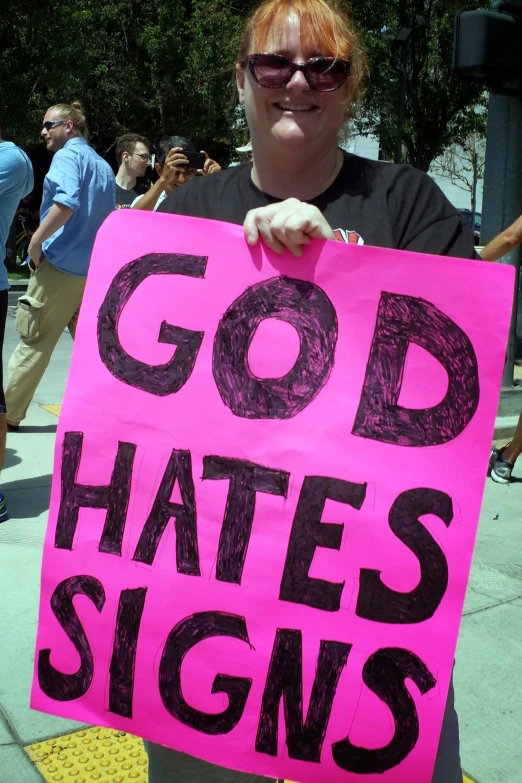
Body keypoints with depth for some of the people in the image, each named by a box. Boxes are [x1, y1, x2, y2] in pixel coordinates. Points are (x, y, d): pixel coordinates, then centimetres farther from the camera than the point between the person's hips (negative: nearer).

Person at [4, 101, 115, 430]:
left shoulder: (68, 156, -7)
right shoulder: (104, 167, 18)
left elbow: (65, 204, -24)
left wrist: (37, 241, -15)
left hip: (61, 264, -8)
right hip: (95, 268, 8)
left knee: (34, 342, -1)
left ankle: (9, 412, 7)